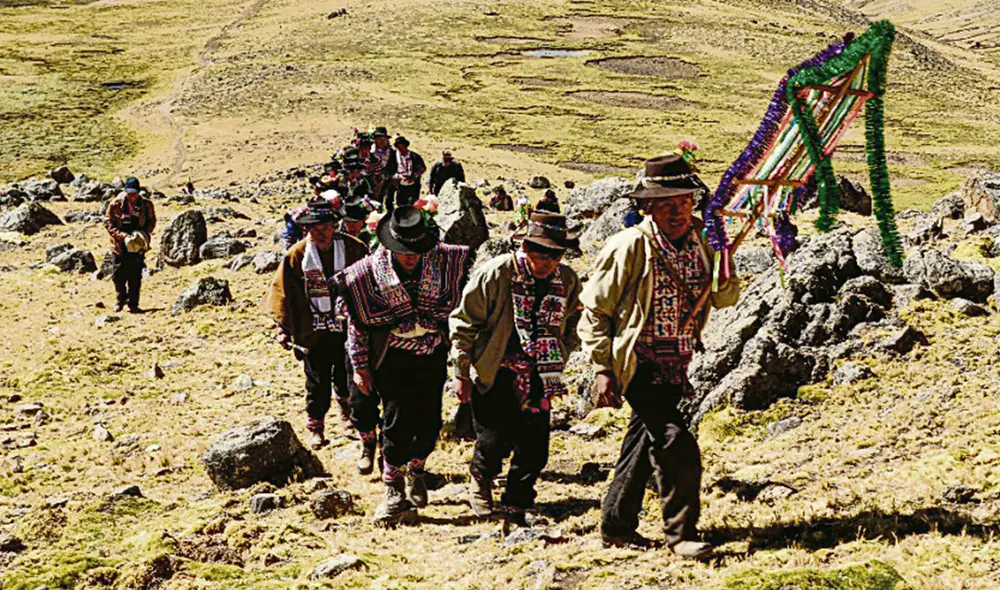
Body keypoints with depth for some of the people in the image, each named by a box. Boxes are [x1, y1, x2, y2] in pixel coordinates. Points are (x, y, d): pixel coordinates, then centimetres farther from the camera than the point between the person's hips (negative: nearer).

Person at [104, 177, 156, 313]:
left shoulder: (146, 204, -3)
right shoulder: (116, 204, -7)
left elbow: (152, 221, 9)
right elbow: (108, 221, -3)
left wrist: (144, 233, -8)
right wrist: (121, 235, -15)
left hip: (138, 245, 0)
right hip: (120, 245, 0)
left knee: (135, 276, 1)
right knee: (119, 275, 7)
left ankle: (133, 304, 11)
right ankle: (120, 300, 28)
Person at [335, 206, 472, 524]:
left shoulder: (444, 259, -7)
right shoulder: (369, 271, -10)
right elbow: (356, 320, 0)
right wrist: (360, 366, 1)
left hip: (432, 355, 2)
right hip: (393, 358, -2)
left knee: (429, 424, 8)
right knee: (398, 423, -6)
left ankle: (415, 471, 35)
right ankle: (395, 493, 7)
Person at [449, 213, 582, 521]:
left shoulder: (568, 281, 0)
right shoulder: (495, 275, -13)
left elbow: (572, 329, 16)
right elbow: (464, 322, -6)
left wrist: (556, 363, 7)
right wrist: (461, 373, -4)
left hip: (537, 378, 4)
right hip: (494, 374, -4)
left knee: (534, 449, 2)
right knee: (495, 443, -1)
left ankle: (516, 508, 23)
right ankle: (480, 480, 34)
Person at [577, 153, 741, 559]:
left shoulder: (701, 241, 1)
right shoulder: (630, 247, -16)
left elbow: (725, 299, 6)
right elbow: (595, 309, -10)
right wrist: (603, 369, -14)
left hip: (675, 368, 7)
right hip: (638, 366, -7)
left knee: (643, 445, 17)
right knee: (676, 445, -14)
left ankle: (616, 527, 32)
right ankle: (681, 534, 1)